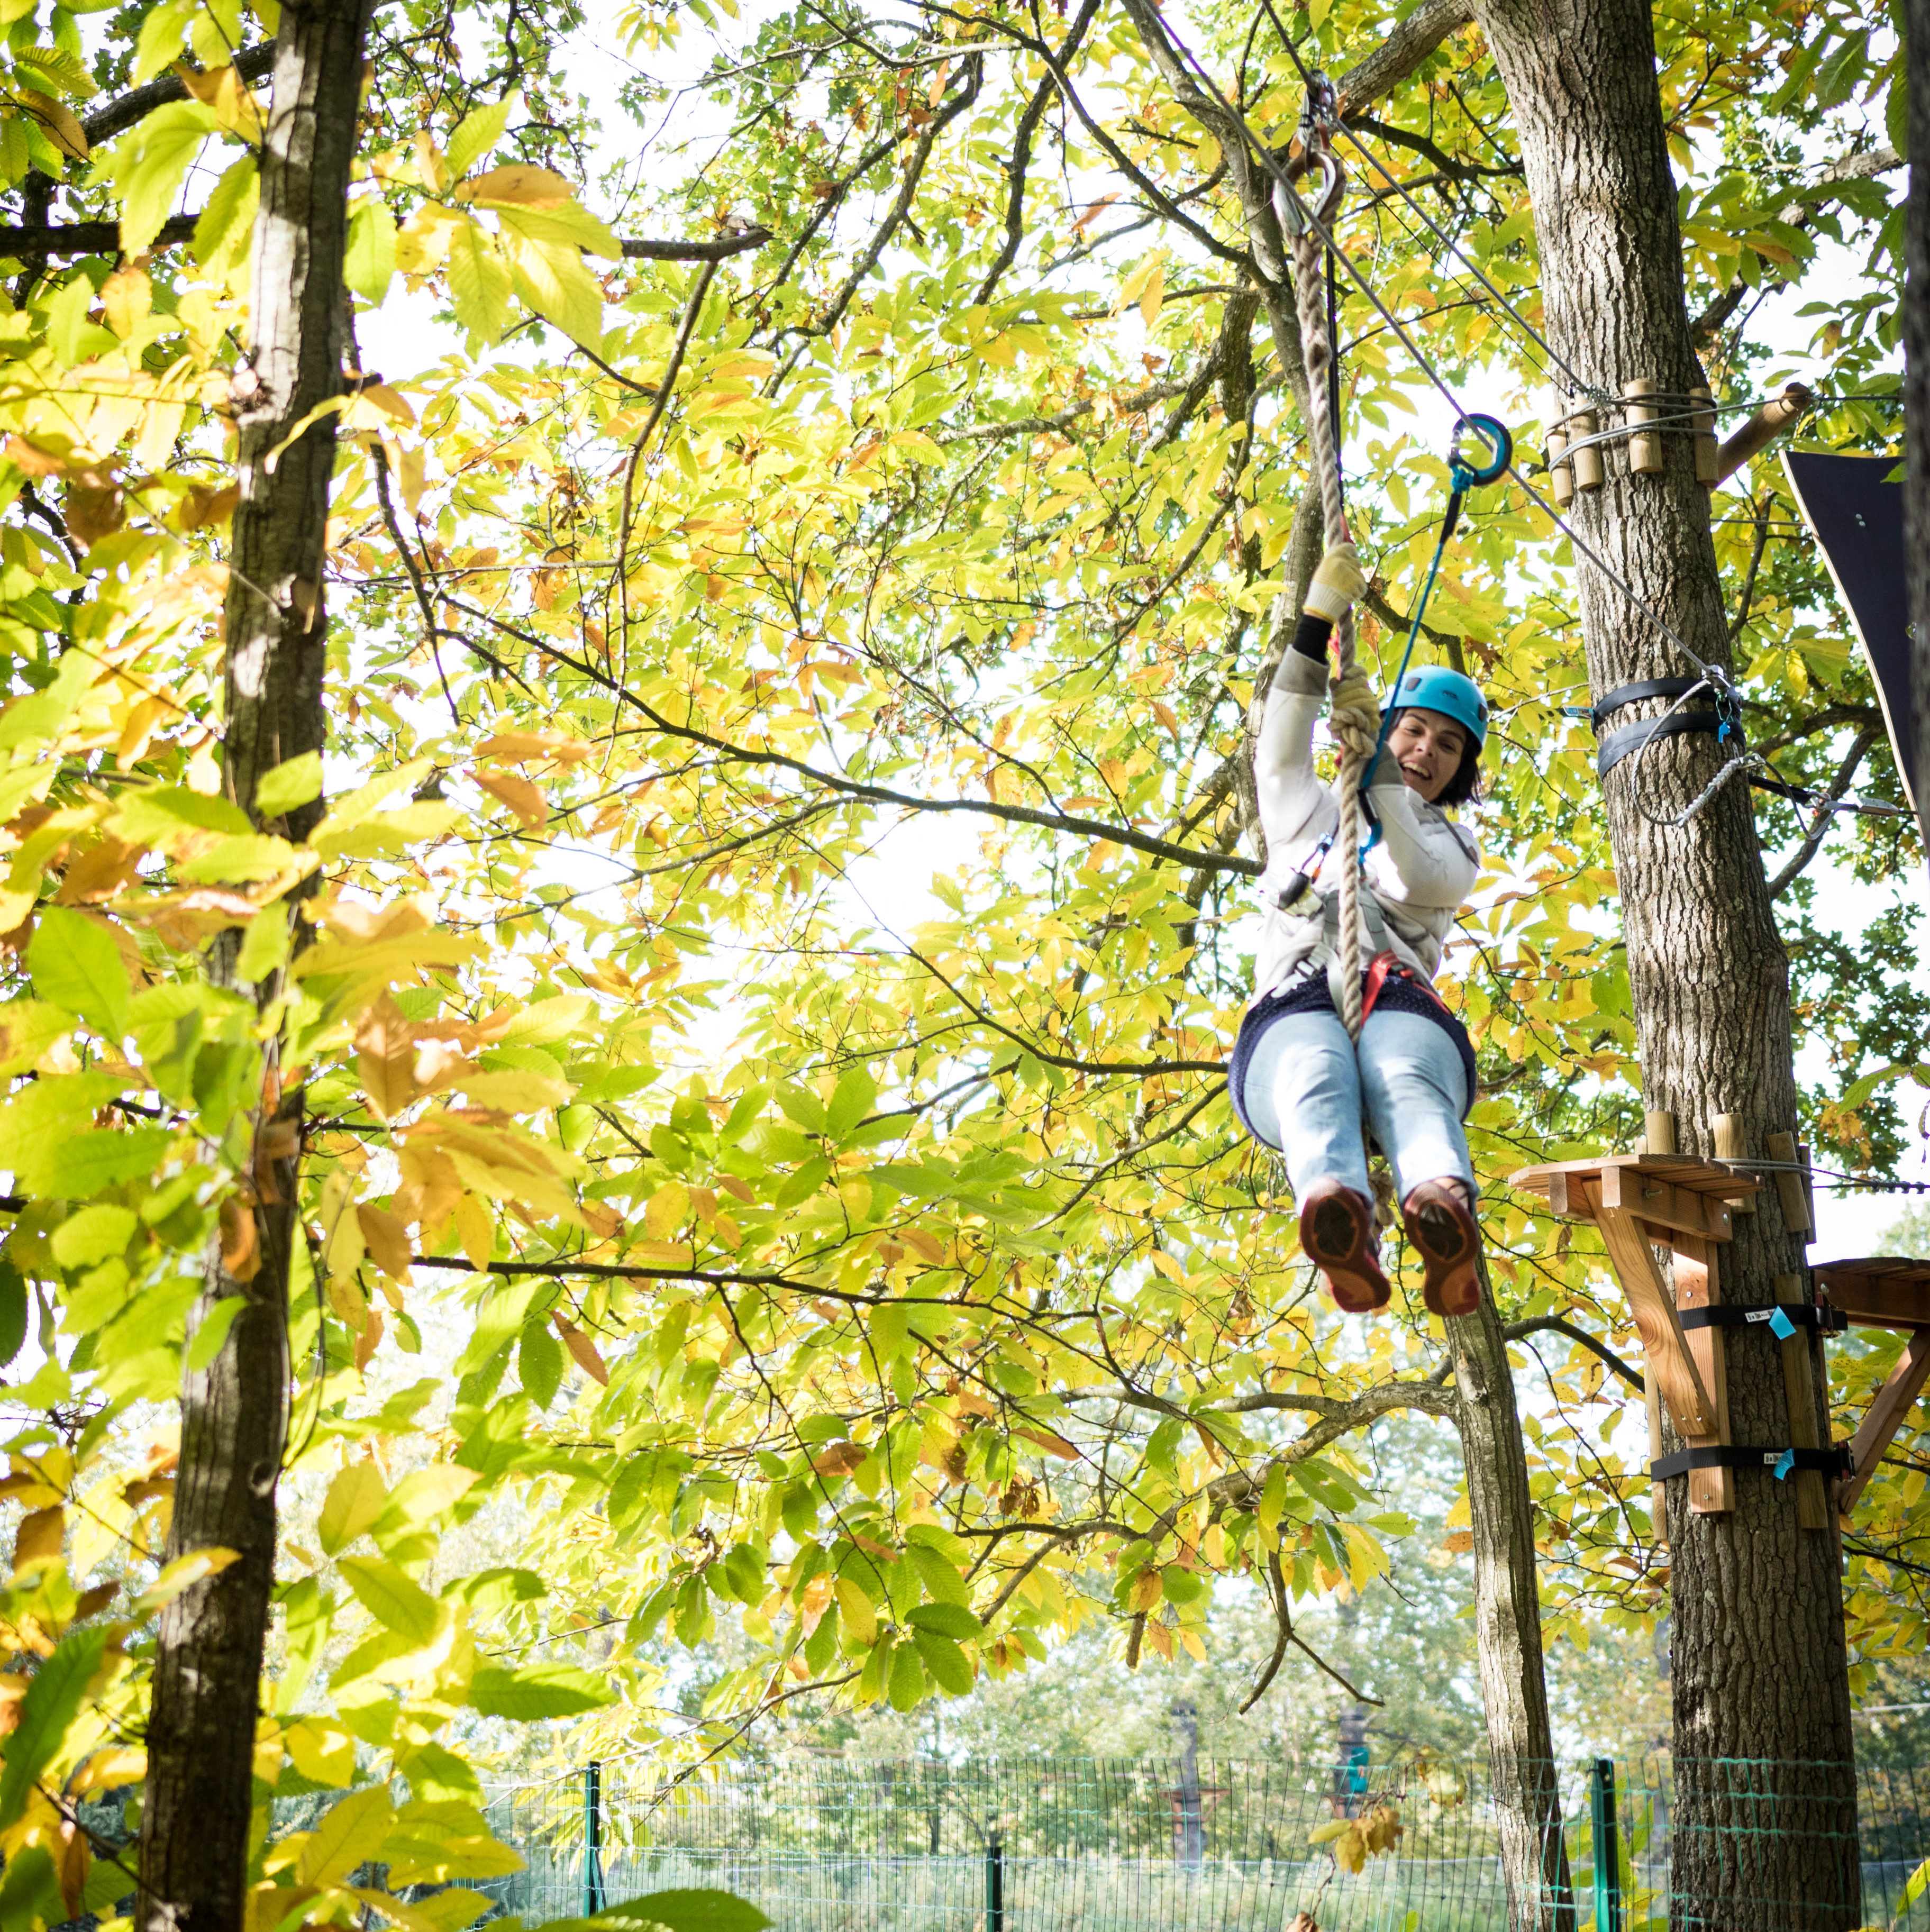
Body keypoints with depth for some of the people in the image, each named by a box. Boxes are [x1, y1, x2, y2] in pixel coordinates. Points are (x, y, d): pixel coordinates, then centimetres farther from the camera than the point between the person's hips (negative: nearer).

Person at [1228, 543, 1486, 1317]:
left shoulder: (1452, 849, 32)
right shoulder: (1309, 816, 36)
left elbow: (1418, 878, 6)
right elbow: (1283, 748, 16)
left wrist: (1376, 769, 2)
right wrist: (1319, 617, 8)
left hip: (1404, 1008, 0)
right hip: (1293, 1012, 0)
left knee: (1406, 1079, -40)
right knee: (1318, 1070, -40)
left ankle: (1442, 1208, -73)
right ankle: (1339, 1227, -72)